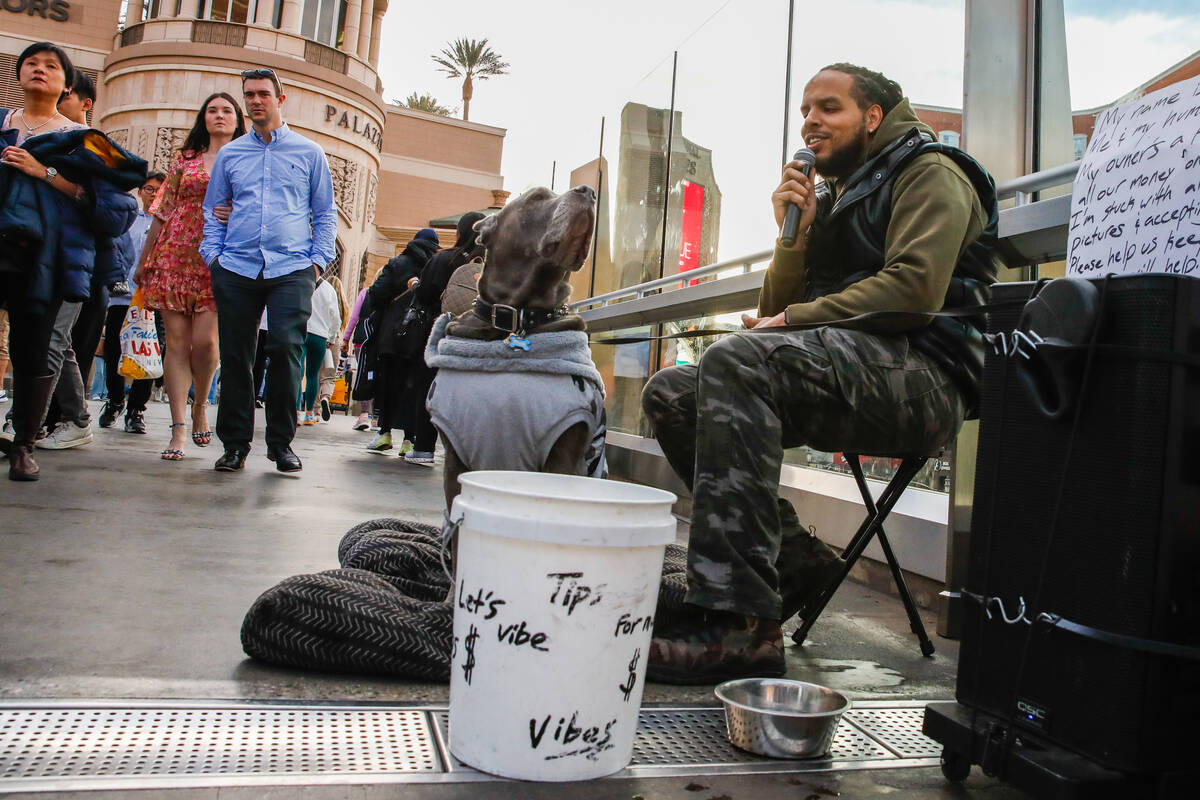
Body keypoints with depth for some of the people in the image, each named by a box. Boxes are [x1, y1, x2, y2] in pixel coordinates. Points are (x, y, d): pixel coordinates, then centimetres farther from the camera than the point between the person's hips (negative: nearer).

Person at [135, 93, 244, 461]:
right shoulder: (185, 159, 14)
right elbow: (163, 212, 14)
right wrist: (144, 260, 12)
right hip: (175, 257, 2)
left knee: (204, 340, -13)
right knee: (176, 340, -4)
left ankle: (200, 406, 14)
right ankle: (179, 428, -3)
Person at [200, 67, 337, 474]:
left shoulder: (309, 152, 13)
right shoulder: (229, 154, 18)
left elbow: (325, 213, 14)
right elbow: (212, 211, 20)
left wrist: (319, 259, 1)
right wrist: (212, 255, 5)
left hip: (291, 270, -2)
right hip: (236, 270, 2)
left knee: (285, 349, -14)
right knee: (235, 355, 1)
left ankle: (281, 443, -1)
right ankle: (235, 443, 11)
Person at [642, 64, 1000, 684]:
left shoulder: (929, 173, 5)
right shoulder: (831, 197, 28)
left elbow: (914, 290, -14)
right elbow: (777, 310, 21)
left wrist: (792, 321, -10)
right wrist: (795, 234, 5)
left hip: (922, 378, -8)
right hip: (841, 370, 8)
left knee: (736, 359, -33)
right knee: (669, 394, -5)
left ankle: (737, 624, -39)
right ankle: (793, 560, -11)